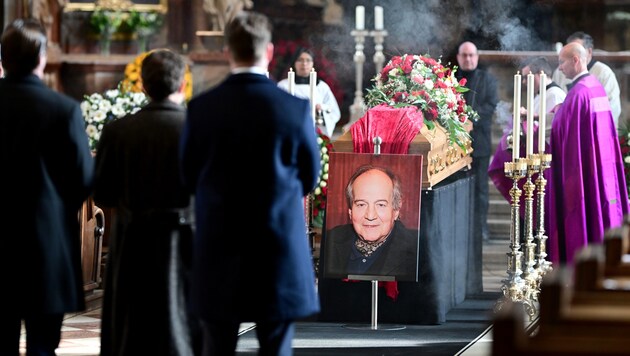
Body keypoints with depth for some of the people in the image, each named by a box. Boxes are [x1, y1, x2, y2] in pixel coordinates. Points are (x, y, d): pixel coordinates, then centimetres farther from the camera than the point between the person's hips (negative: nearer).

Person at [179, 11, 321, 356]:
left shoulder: (201, 108, -6)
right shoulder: (296, 108, -9)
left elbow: (190, 176, 6)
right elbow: (309, 177, 4)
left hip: (219, 250, 1)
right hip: (280, 249, -1)